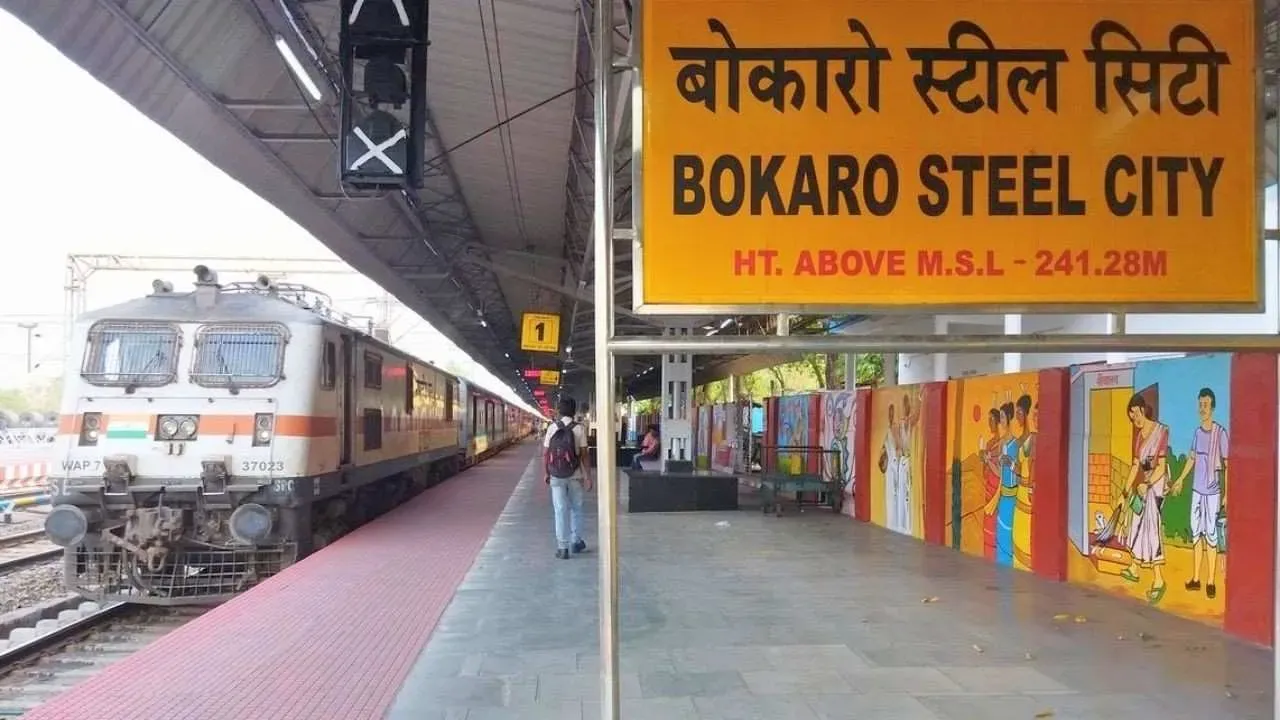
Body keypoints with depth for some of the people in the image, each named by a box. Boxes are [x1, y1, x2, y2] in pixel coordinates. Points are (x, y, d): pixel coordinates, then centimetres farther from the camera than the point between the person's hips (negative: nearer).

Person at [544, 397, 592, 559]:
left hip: (556, 476, 1)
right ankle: (576, 542, 25)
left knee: (560, 511, 4)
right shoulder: (579, 428, -6)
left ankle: (562, 547, 4)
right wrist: (588, 475, -2)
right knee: (576, 508, 17)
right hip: (575, 475, 0)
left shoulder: (552, 428, -1)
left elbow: (545, 453, -1)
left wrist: (546, 473, 10)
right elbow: (583, 454, -7)